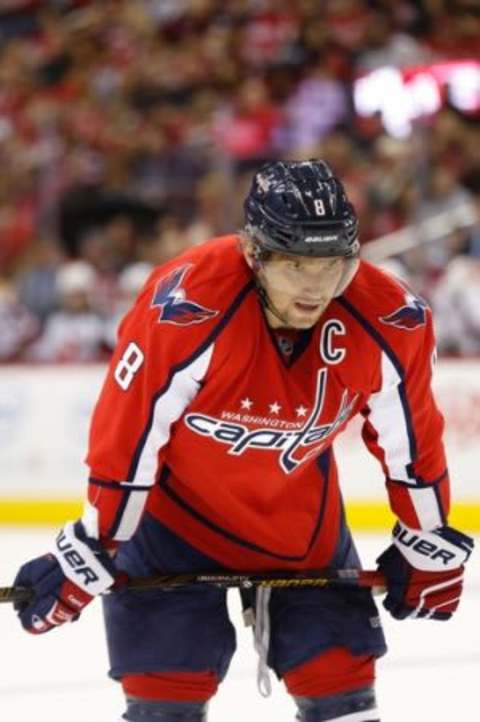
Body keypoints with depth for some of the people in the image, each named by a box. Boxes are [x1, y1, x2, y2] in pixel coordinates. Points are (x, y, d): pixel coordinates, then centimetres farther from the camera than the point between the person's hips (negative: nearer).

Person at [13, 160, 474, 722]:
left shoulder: (389, 321, -23)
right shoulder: (182, 309, -34)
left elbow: (410, 441, -5)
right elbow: (126, 436, -23)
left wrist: (429, 543, 5)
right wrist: (88, 551, -15)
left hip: (301, 508, 3)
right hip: (176, 504, -3)